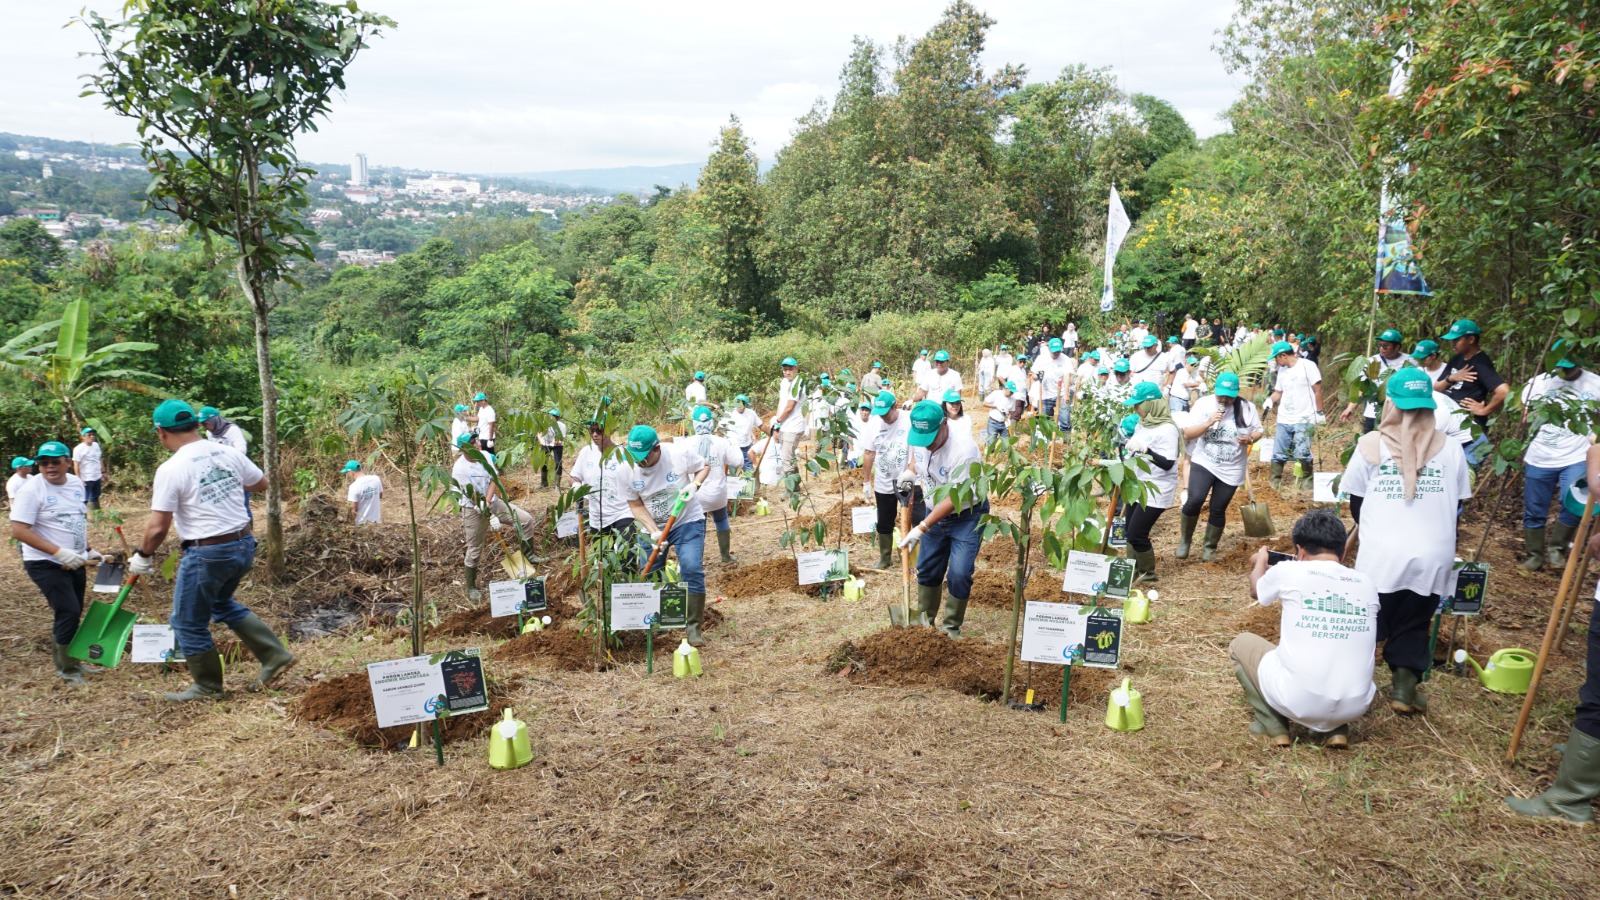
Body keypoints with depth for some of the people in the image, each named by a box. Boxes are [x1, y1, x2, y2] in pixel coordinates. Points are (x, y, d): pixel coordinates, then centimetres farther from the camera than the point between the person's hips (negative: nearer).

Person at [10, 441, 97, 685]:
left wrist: (88, 549, 11)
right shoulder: (31, 489, -16)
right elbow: (19, 530, -21)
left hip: (74, 562, 7)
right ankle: (68, 670, 3)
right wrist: (58, 552, -27)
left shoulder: (76, 483, 5)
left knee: (71, 615, 14)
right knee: (69, 612, -11)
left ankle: (64, 663, 29)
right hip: (45, 564, -7)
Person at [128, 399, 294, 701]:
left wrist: (143, 556, 4)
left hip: (207, 554, -7)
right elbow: (261, 484, 16)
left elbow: (158, 527, -13)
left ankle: (208, 688, 26)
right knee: (222, 603, 29)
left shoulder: (170, 469, -15)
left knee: (189, 623, 13)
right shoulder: (229, 453, 1)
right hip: (244, 545, 7)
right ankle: (275, 656, 23)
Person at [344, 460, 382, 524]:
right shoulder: (376, 479, -6)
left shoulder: (354, 486, -22)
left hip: (362, 522, -5)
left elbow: (353, 508, -18)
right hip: (376, 519, 5)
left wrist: (352, 522, -5)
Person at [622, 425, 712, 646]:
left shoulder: (679, 455, -21)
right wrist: (654, 532, -20)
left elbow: (704, 467, -1)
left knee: (692, 569, -19)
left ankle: (693, 627, -9)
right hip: (652, 528, 3)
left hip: (687, 522, -3)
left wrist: (695, 485, -22)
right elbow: (636, 505, -8)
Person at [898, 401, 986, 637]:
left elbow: (954, 499, -29)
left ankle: (951, 629, 8)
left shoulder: (964, 451, -34)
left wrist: (921, 528, -28)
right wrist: (910, 471, -9)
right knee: (927, 569, 12)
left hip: (967, 515, -6)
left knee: (959, 575, -11)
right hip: (935, 511, 6)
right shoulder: (918, 437, -13)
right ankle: (924, 620, 31)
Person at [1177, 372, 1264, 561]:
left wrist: (1250, 439, -17)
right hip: (1204, 463, -2)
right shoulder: (1203, 404, -8)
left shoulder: (1247, 408, -4)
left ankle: (1210, 547, 29)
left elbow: (1258, 431, 6)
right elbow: (1187, 434, -9)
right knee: (1194, 501, -21)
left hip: (1231, 470, 2)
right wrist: (1209, 423, -23)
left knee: (1218, 510, 8)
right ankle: (1185, 541, 2)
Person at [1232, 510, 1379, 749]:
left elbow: (1256, 591, 24)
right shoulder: (1366, 584, 9)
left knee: (1241, 644, 24)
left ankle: (1275, 727, 12)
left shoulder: (1287, 571, -2)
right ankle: (1337, 730, 17)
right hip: (1355, 707, 4)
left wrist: (1260, 562, 47)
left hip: (1297, 701, -3)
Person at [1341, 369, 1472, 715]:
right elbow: (1456, 503, 13)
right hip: (1434, 556, 1)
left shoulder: (1371, 444, 0)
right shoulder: (1450, 448, 4)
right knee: (1413, 625, 16)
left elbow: (1355, 502, 7)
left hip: (1381, 555, -1)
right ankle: (1405, 688, 11)